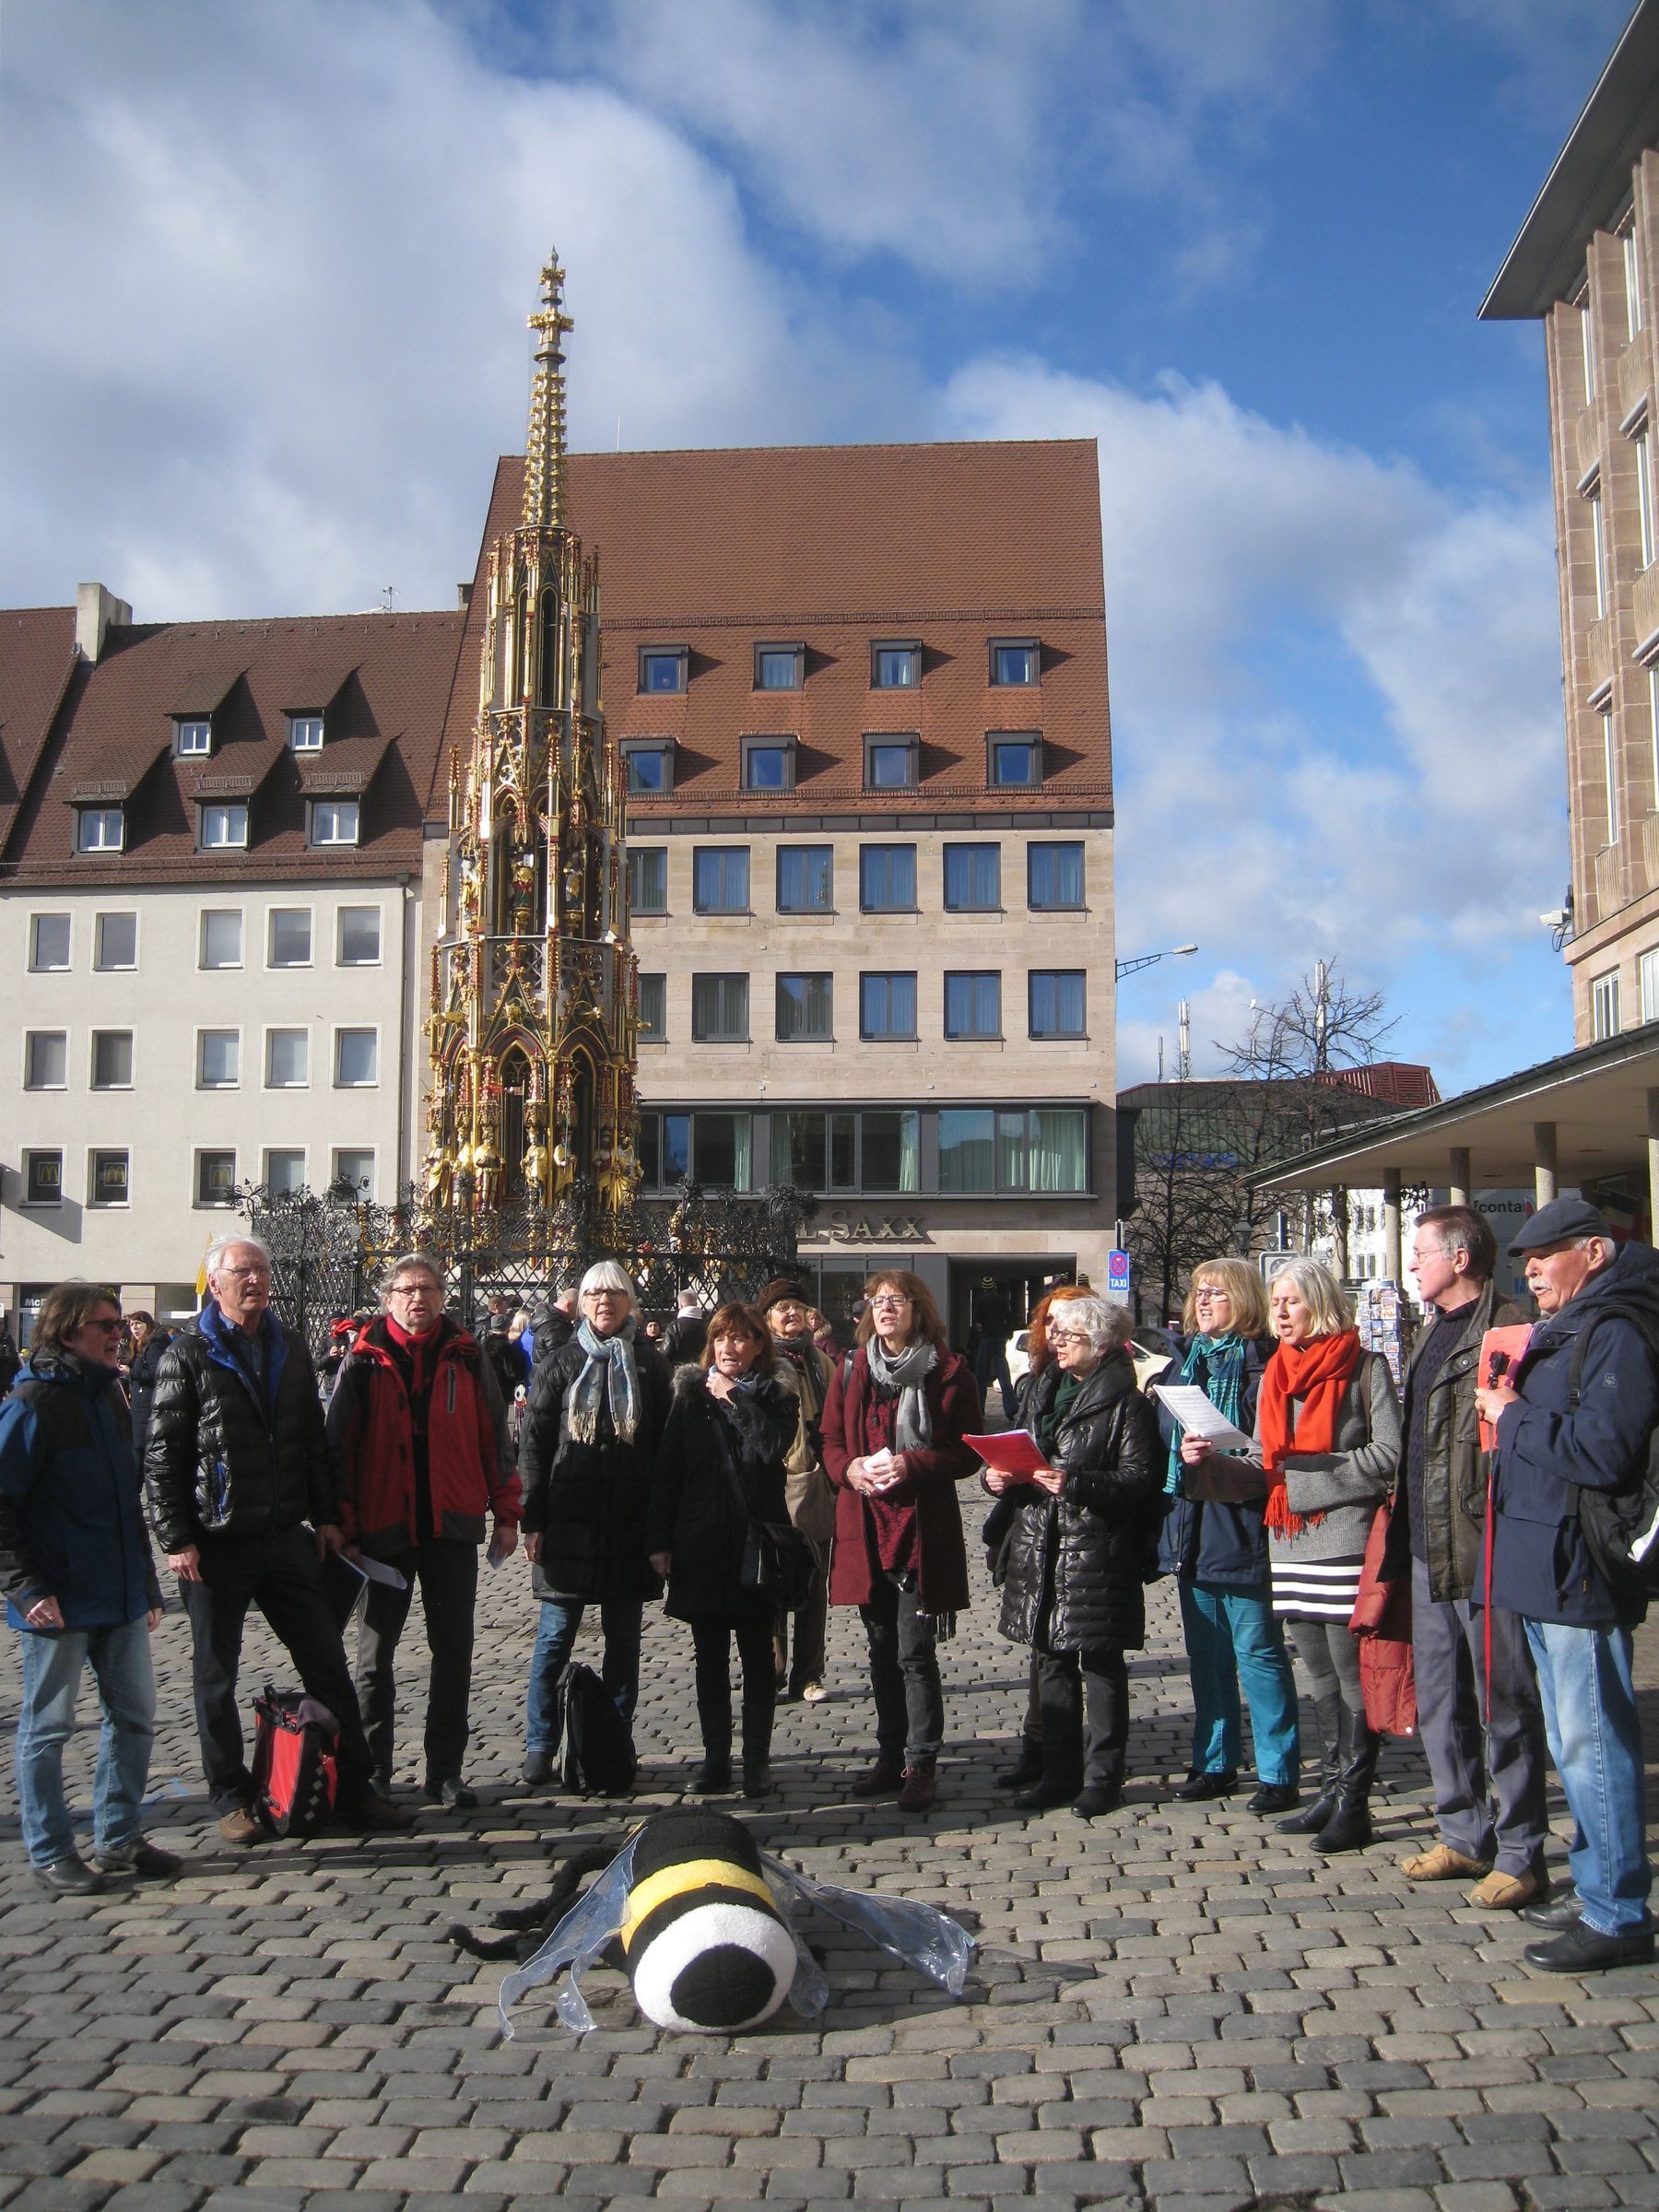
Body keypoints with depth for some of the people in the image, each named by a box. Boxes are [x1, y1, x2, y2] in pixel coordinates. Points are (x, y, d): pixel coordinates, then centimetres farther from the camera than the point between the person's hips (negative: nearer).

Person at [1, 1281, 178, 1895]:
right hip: (59, 1602, -8)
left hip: (120, 1597, 8)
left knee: (134, 1714, 12)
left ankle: (117, 1840, 25)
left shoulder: (108, 1396, 12)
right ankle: (50, 1854, 18)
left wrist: (146, 1582, 19)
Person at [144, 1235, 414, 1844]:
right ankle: (231, 1799, 21)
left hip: (287, 1538, 5)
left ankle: (353, 1792, 13)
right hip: (215, 1545, -4)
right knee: (215, 1677, 7)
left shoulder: (289, 1347, 11)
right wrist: (177, 1538, -12)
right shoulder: (189, 1354, -5)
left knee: (328, 1667, 5)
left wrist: (326, 1515, 9)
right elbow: (163, 1454, -7)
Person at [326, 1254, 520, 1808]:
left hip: (452, 1526, 1)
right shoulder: (364, 1360, -1)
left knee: (453, 1650, 6)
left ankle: (445, 1771, 16)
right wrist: (343, 1528, -7)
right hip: (384, 1527, -1)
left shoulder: (466, 1356, 3)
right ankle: (371, 1773, 19)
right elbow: (339, 1446, -1)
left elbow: (494, 1436, 6)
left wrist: (505, 1513, 2)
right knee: (376, 1652, 8)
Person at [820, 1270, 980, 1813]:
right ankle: (891, 1758, 24)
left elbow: (966, 1452, -4)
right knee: (882, 1650, 13)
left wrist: (911, 1465, -18)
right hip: (866, 1528, 5)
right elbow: (830, 1439, 12)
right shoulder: (852, 1371, 9)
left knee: (915, 1653, -4)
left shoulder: (947, 1372, -4)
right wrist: (849, 1468, -9)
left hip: (923, 1528, -5)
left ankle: (921, 1766, 5)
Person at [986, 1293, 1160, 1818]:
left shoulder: (1125, 1402, -8)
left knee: (1100, 1661, 0)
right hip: (1040, 1544, 7)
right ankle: (1060, 1772, 21)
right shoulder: (1042, 1392, 15)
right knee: (1052, 1660, 11)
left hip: (1097, 1549, -7)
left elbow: (1141, 1479, -14)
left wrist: (1076, 1483, -24)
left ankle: (1102, 1776, 10)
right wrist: (1001, 1477, 2)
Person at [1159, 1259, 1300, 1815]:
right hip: (1191, 1527, 7)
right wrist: (1184, 1456, -4)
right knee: (1205, 1653, 14)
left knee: (1257, 1652, -2)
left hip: (1242, 1527, -7)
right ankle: (1214, 1762, 24)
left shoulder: (1264, 1364, -7)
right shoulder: (1183, 1361, 14)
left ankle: (1278, 1773, 6)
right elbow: (1162, 1435, 15)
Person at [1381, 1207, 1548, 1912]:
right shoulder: (1432, 1335, 17)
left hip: (1482, 1548, -9)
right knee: (1439, 1703, 15)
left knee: (1503, 1705, 1)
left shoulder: (1507, 1330, -13)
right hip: (1430, 1550, 9)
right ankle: (1464, 1836, 27)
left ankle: (1520, 1853, 12)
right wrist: (1403, 1533, 19)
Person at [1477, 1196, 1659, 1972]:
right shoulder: (1564, 1332, 18)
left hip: (1579, 1574, -11)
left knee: (1591, 1742, -6)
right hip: (1544, 1568, 11)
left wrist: (1515, 1418, -15)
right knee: (1574, 1744, 17)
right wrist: (1513, 1416, 8)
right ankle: (1596, 1890, 28)